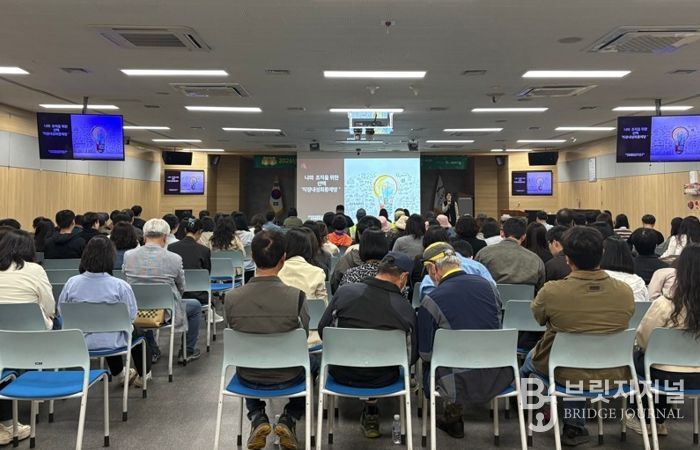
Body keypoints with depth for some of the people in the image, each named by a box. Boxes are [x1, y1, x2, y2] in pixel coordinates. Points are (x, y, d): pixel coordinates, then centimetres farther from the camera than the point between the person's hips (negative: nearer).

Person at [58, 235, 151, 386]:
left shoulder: (71, 283, -12)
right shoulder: (120, 286, -21)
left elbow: (61, 312, 0)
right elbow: (131, 316, -12)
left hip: (79, 343, 4)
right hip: (110, 343, -4)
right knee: (138, 333, 29)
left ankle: (120, 374, 57)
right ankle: (144, 375, 46)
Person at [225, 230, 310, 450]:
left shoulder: (231, 297, -18)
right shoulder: (297, 296, -24)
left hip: (248, 378, 2)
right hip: (288, 378, -2)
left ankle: (257, 418, 17)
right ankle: (289, 419, 15)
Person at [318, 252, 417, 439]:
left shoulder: (344, 292, -12)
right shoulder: (406, 310, -16)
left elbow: (322, 329, -1)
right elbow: (412, 356, -6)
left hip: (341, 374, 1)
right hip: (381, 380, -1)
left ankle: (369, 414, 40)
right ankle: (370, 410, 35)